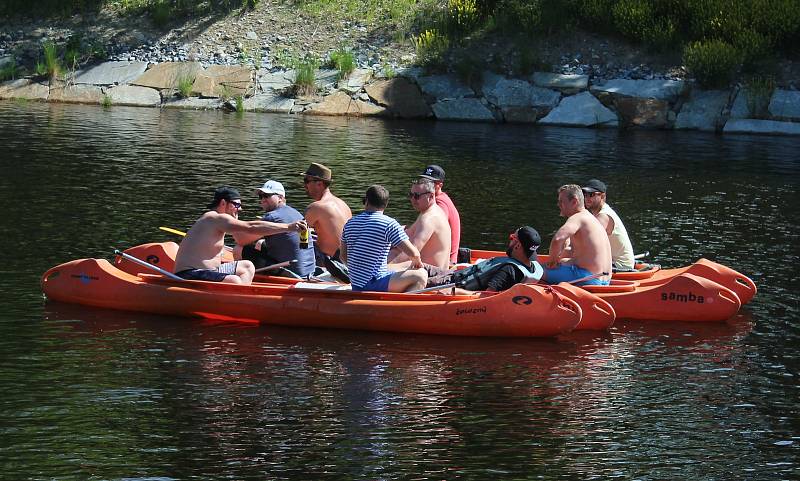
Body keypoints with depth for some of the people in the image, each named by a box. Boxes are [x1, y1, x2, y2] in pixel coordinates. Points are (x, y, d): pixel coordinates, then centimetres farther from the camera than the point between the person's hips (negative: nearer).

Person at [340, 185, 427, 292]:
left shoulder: (350, 224, 8)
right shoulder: (389, 224, -10)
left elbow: (343, 256, 16)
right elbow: (412, 253, -11)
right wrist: (417, 261, 11)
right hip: (375, 285, -7)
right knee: (421, 275, -7)